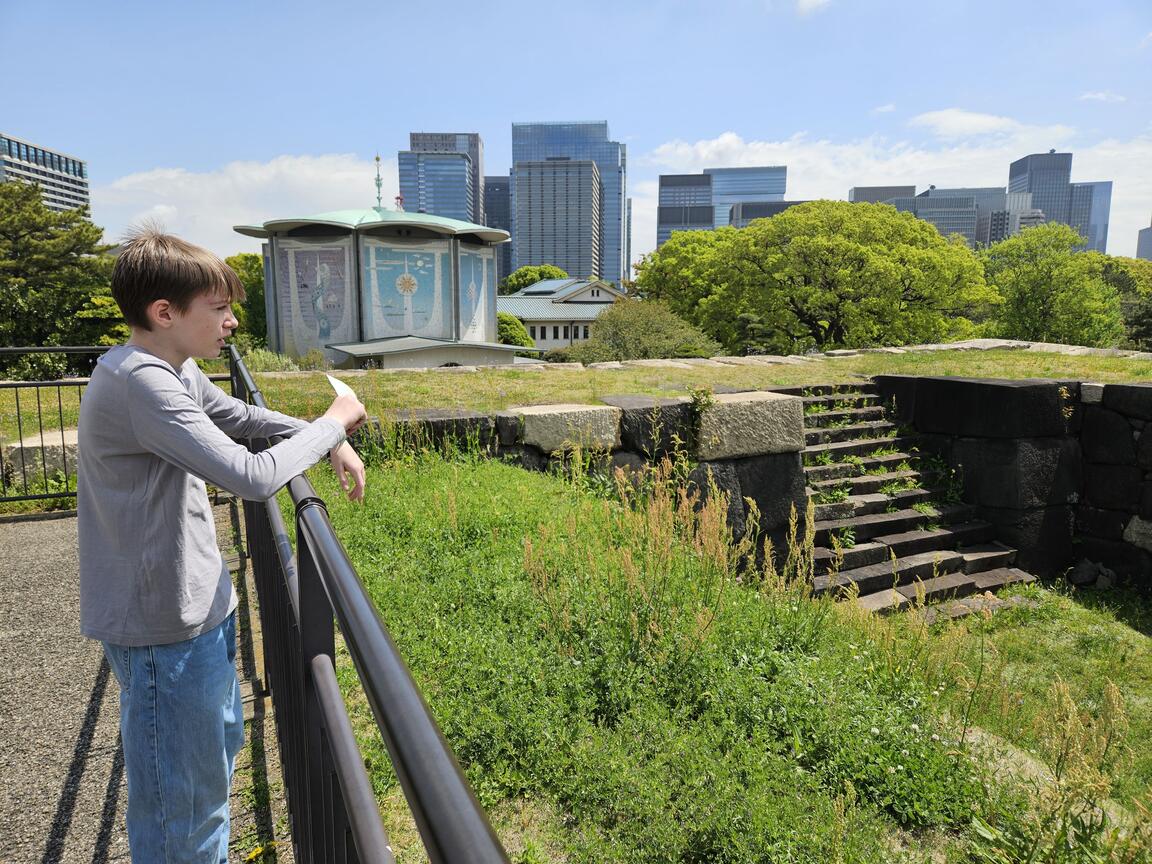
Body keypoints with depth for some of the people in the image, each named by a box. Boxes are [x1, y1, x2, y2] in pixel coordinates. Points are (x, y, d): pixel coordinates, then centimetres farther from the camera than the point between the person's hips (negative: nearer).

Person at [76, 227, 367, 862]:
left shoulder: (174, 370, 4)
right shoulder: (139, 383, -26)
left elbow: (241, 417, 18)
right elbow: (253, 477, -32)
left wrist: (332, 444, 4)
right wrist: (331, 424, -16)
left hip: (195, 606, 10)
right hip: (165, 626, -10)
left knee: (219, 745, 28)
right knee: (181, 796, 8)